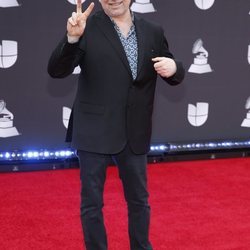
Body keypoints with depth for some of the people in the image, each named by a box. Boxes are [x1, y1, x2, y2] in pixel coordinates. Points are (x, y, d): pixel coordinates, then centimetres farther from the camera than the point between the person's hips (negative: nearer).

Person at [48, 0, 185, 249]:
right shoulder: (87, 27, -7)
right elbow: (56, 71, -13)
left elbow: (173, 75, 11)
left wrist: (174, 68, -13)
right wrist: (72, 38, -30)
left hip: (134, 134, 3)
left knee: (139, 199, 17)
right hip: (94, 132, -3)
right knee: (91, 201, 8)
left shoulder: (152, 32, 4)